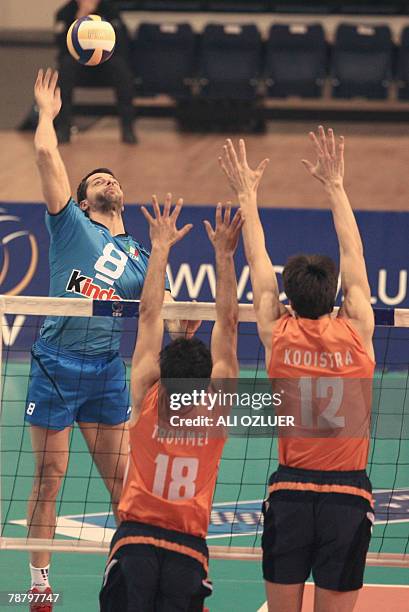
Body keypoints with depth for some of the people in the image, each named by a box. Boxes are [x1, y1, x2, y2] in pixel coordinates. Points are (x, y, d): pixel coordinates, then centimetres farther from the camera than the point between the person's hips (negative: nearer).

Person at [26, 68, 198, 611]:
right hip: (57, 364, -3)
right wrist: (47, 111, 9)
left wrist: (184, 326, -13)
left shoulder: (140, 257, 15)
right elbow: (46, 154, -4)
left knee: (125, 485, 4)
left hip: (108, 370, 3)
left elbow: (167, 318, 9)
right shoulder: (70, 224, 5)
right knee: (49, 480, 2)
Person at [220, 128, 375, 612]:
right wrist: (334, 185, 19)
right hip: (349, 495, 0)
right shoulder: (357, 334, -2)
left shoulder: (279, 336, -2)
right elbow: (353, 255, 9)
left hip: (290, 493, 0)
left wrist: (246, 194, 23)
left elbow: (259, 263, 11)